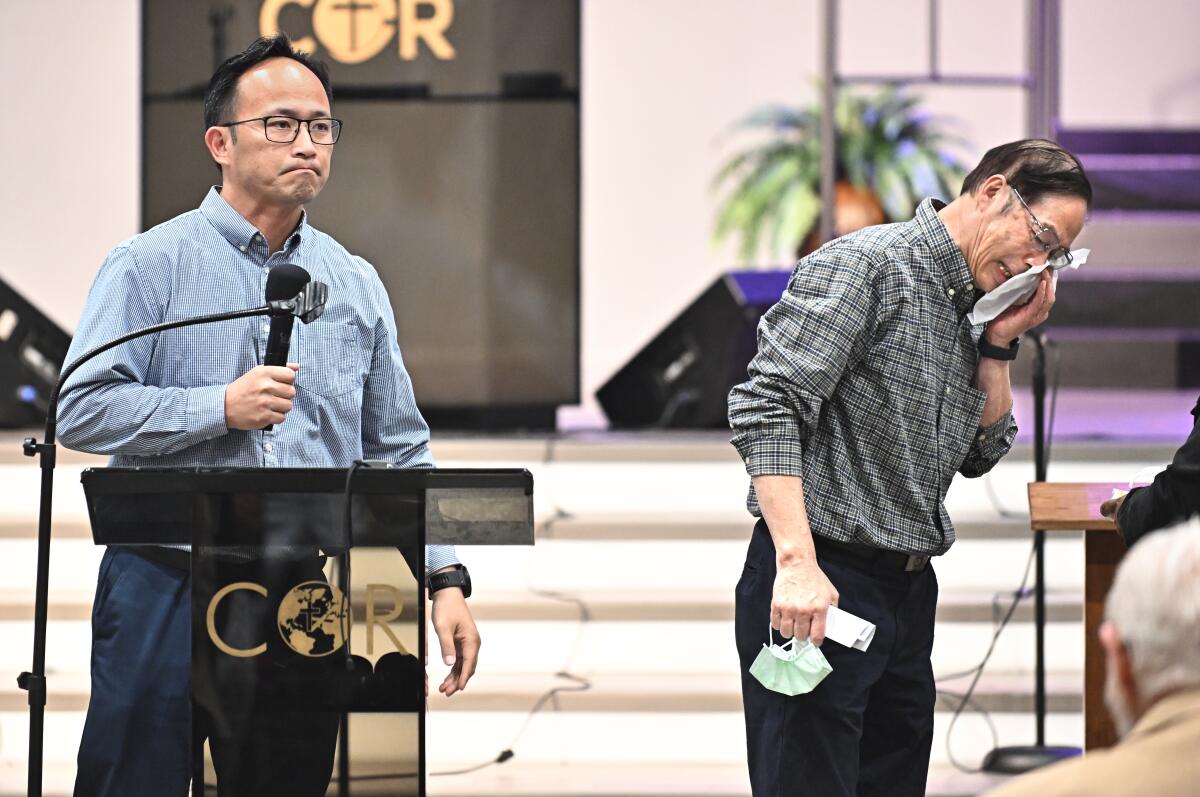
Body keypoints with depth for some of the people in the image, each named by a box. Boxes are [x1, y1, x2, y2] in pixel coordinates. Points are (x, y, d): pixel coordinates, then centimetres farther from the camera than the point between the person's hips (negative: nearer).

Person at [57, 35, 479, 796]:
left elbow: (400, 449, 15)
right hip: (165, 588, -4)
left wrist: (445, 578, 5)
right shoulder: (151, 265, -2)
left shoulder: (357, 285, 13)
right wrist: (222, 409, -16)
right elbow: (81, 411, -10)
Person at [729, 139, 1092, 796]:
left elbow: (981, 455, 20)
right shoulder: (863, 266, -11)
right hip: (820, 593, -9)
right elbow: (766, 408, -21)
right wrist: (797, 563, -28)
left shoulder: (963, 309, 15)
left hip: (908, 592, 9)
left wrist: (999, 347, 5)